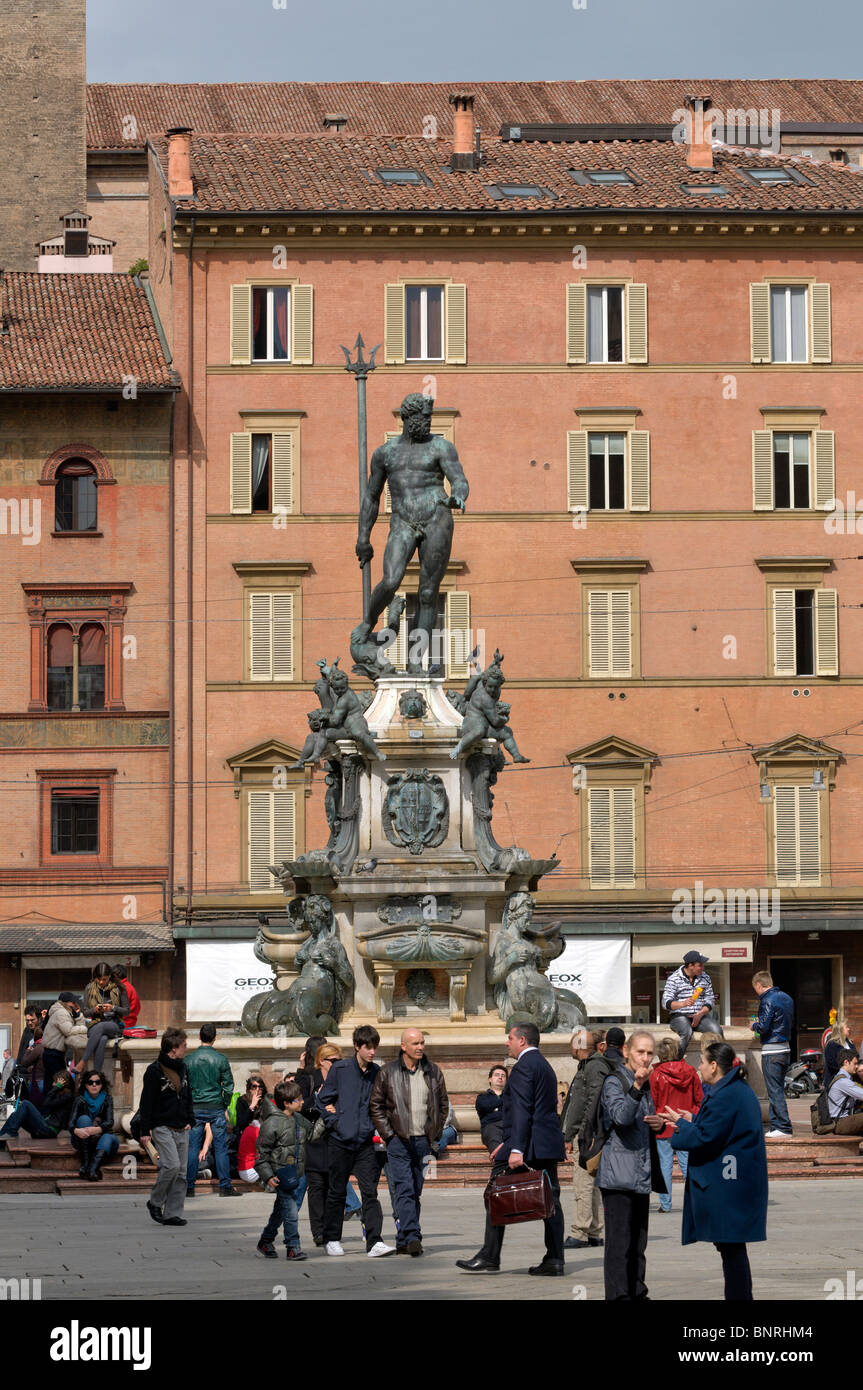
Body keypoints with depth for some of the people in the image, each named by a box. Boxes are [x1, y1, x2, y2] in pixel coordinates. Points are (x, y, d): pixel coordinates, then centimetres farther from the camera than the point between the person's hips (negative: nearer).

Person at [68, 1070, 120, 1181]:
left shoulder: (106, 1100, -2)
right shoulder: (81, 1101, -4)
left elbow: (109, 1122, -17)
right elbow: (71, 1123, -17)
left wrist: (97, 1129, -40)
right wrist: (76, 1131, -42)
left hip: (100, 1140, 0)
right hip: (83, 1141, 0)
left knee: (108, 1137, -32)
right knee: (84, 1118, -26)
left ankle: (92, 1170, -55)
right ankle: (85, 1163, -37)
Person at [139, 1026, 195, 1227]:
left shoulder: (182, 1068, 13)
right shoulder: (155, 1070, -9)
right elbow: (146, 1102, -8)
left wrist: (190, 1121, 13)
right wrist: (145, 1131, -10)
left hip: (181, 1129, 7)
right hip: (162, 1127, -7)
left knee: (181, 1171, 2)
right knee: (172, 1165, -19)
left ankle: (173, 1213, 5)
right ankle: (155, 1202, 1)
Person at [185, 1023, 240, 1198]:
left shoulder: (189, 1060, 0)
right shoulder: (221, 1059, -5)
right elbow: (228, 1085, -3)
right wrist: (225, 1105, 9)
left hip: (195, 1108, 1)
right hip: (216, 1107, -1)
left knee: (192, 1147, 4)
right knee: (221, 1147, 2)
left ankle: (189, 1186, 4)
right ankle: (225, 1186, 1)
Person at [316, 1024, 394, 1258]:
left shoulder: (377, 1073, 5)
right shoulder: (340, 1069, -4)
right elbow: (323, 1100, 2)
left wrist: (376, 1125, 4)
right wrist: (334, 1123, -6)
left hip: (365, 1142, 2)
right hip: (341, 1142, -2)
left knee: (370, 1192, -7)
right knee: (337, 1192, 7)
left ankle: (374, 1242, -11)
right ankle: (332, 1239, 19)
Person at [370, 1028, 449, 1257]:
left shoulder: (433, 1072, 8)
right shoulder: (388, 1072, -1)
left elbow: (443, 1104, 17)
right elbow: (375, 1105, 3)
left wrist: (436, 1134, 9)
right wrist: (388, 1134, -5)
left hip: (424, 1141, 4)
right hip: (399, 1141, -4)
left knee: (415, 1192, 7)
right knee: (405, 1190, -14)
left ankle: (403, 1242, 14)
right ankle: (413, 1237, -21)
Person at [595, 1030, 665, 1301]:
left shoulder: (645, 1085, 17)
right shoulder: (614, 1082, -8)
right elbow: (621, 1116, -25)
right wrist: (636, 1088, -35)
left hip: (641, 1175, 8)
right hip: (619, 1174, -8)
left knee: (638, 1241, 11)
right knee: (619, 1241, -9)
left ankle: (636, 1293, 16)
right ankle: (618, 1295, -10)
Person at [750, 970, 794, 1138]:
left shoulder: (768, 1001, -15)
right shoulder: (787, 998, 12)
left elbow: (763, 1027, -21)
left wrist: (754, 1026, 1)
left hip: (772, 1051, -9)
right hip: (785, 1049, 9)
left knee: (775, 1091, -6)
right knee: (777, 1090, 14)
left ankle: (784, 1128, -8)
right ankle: (775, 1126, 16)